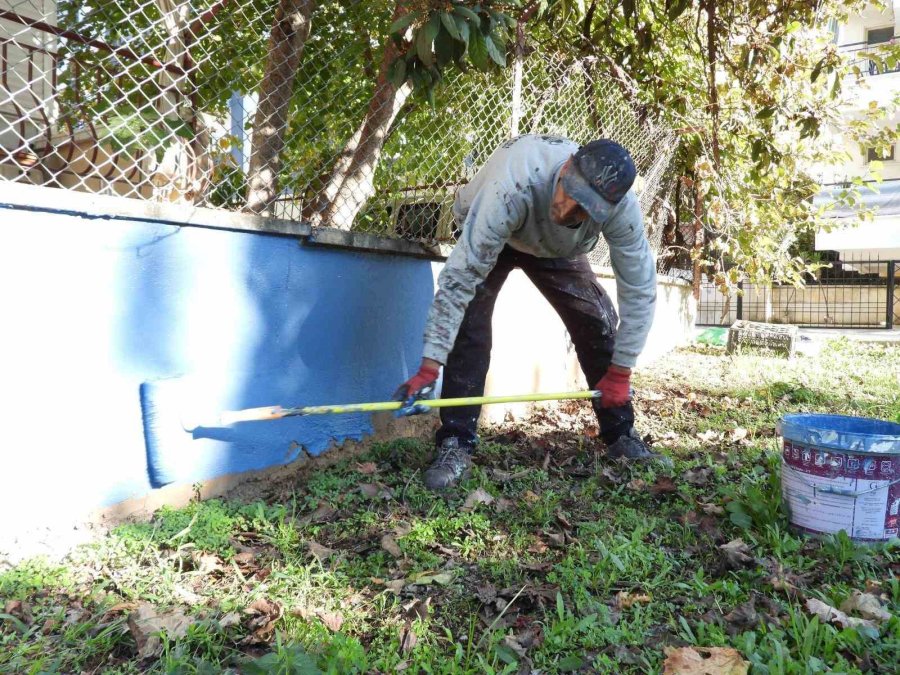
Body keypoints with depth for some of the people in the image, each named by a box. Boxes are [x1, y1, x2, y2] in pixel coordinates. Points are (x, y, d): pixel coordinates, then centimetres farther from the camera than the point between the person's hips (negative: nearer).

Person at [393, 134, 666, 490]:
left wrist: (620, 372, -20)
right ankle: (455, 445, -16)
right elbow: (459, 277, -45)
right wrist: (429, 367, -46)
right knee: (468, 319, -24)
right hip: (489, 235, -2)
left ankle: (621, 435, 9)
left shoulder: (621, 207, -34)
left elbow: (639, 290, -23)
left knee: (598, 320, -8)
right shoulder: (513, 188, -45)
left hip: (557, 248, 3)